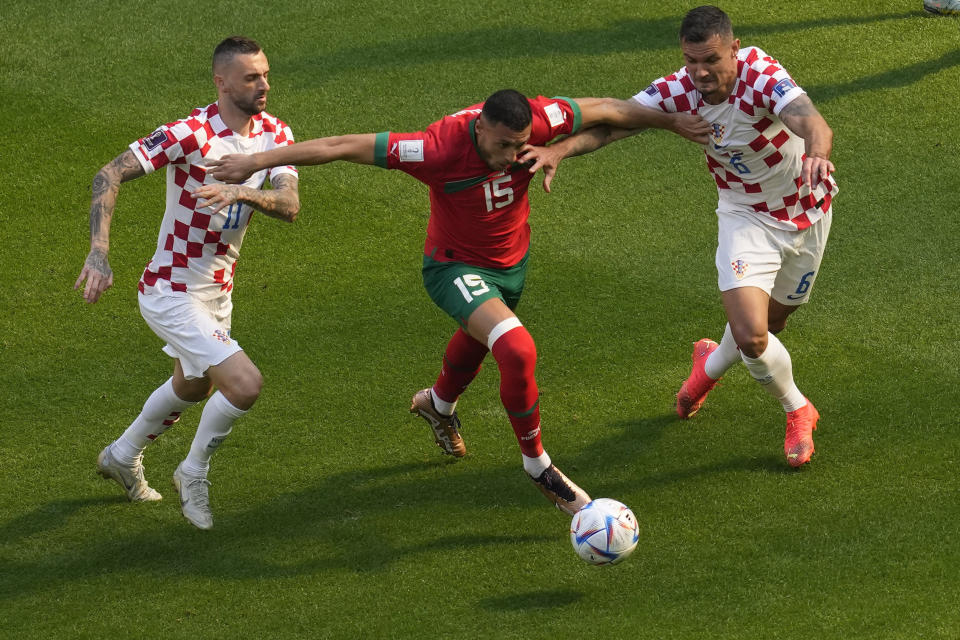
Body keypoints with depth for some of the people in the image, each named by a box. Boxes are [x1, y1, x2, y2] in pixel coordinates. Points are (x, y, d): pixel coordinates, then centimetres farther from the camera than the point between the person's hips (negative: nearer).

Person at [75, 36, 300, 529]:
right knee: (245, 383, -20)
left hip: (218, 291, 8)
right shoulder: (189, 135, -25)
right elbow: (109, 175, -28)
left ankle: (123, 456, 56)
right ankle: (194, 474, 6)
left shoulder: (276, 134, -5)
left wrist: (244, 192, -38)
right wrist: (99, 253, -40)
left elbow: (289, 206, -17)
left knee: (192, 387, 30)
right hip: (172, 294, -8)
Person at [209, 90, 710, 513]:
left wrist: (672, 121, -1)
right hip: (456, 268, -6)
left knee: (478, 340, 32)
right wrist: (257, 161, -31)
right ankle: (537, 465, -6)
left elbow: (604, 110, -10)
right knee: (518, 351, -28)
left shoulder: (534, 119, -27)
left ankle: (438, 404, 67)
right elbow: (344, 147, -33)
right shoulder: (441, 149, -38)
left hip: (512, 260, 6)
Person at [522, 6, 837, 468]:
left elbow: (811, 122, -50)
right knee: (751, 335, -15)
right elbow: (613, 121, -26)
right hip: (746, 215, 1)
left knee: (768, 323, 17)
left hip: (807, 209, -1)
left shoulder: (762, 77, -33)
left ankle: (713, 362, 53)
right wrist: (559, 148, -45)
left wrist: (816, 153, -74)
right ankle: (797, 412, 16)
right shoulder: (679, 90, -22)